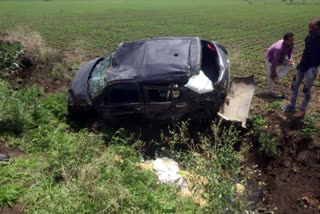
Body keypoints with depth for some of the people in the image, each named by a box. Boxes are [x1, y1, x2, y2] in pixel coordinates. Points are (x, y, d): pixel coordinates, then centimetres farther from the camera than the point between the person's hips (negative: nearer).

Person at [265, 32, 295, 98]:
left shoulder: (291, 44, -21)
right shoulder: (279, 48, -41)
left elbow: (290, 52, -1)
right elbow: (274, 61, -33)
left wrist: (290, 59, -24)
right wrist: (273, 72, -24)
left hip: (280, 58, 7)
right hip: (271, 59, -7)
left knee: (291, 64, -12)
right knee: (271, 76, -3)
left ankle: (277, 75, -2)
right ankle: (271, 92, 12)